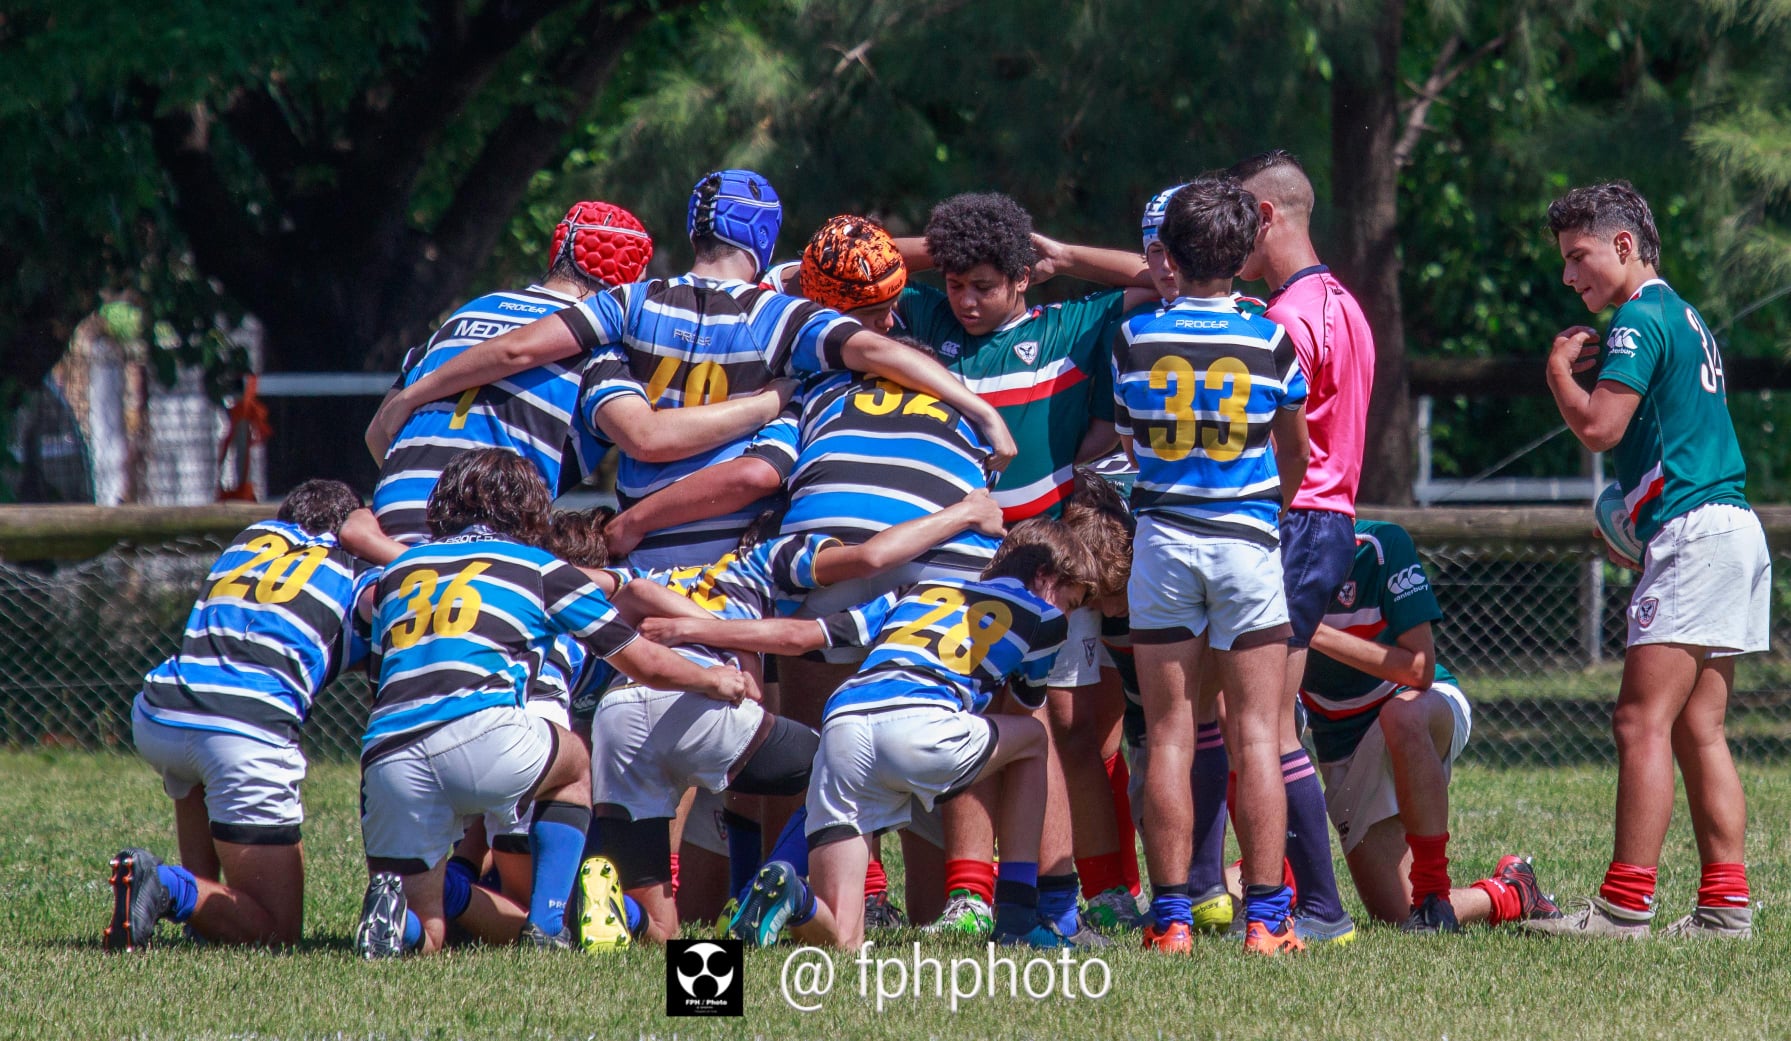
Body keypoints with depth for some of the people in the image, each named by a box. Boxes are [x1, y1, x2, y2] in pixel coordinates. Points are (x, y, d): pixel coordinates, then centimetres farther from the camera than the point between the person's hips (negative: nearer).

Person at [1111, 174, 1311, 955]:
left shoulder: (1133, 338, 0)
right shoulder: (1269, 342, -1)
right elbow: (1296, 458, 13)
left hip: (1161, 539, 1)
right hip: (1246, 539, -1)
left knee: (1170, 736, 3)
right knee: (1256, 734, 1)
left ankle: (1171, 916, 0)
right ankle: (1265, 915, -2)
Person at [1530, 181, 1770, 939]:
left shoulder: (1640, 320, -9)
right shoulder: (1684, 318, 22)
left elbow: (1598, 426, -17)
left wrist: (1559, 368, 0)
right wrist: (1594, 363, 16)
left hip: (1692, 532, -10)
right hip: (1732, 530, 10)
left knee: (1643, 722, -12)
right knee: (1698, 730, 9)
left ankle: (1626, 903, -16)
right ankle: (1726, 903, 5)